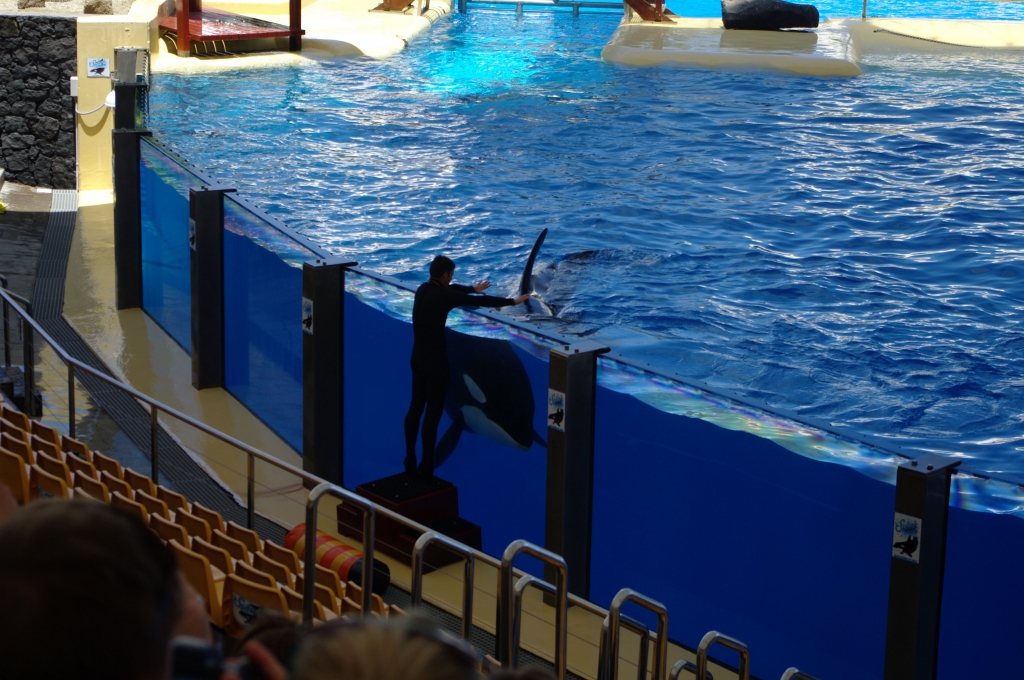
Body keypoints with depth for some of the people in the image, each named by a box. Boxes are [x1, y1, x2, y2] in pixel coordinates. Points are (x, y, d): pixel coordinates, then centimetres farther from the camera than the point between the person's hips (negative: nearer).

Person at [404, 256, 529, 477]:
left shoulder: (422, 290, 5)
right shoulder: (444, 296, -18)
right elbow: (481, 302, -12)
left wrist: (473, 289, 42)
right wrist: (512, 301, -1)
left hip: (418, 357, 8)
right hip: (435, 361, -8)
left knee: (416, 407, 14)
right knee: (433, 412, -2)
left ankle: (410, 461, 19)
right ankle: (426, 467, 0)